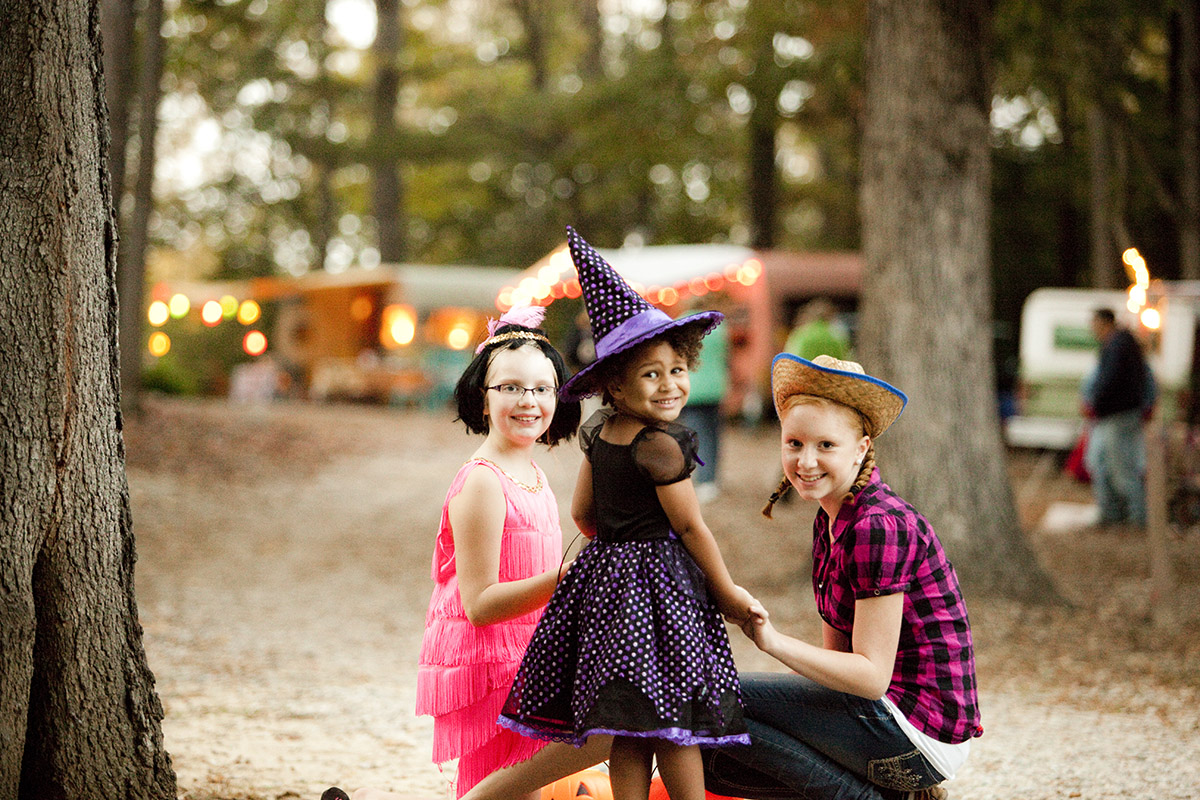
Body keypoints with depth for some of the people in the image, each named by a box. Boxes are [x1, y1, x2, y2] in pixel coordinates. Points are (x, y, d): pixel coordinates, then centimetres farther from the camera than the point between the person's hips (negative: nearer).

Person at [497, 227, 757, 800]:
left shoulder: (599, 435, 7)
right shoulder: (661, 445, -17)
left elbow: (582, 512, 17)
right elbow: (690, 527, -12)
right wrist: (728, 593, 0)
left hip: (604, 571, 8)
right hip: (657, 587, -8)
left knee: (628, 733, 8)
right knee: (674, 725, -4)